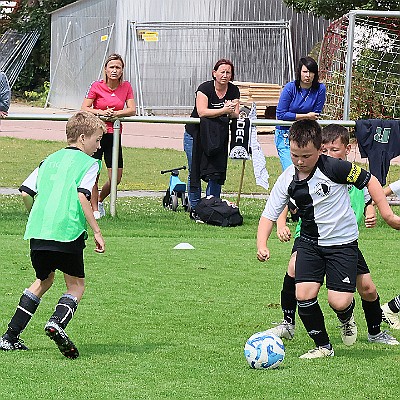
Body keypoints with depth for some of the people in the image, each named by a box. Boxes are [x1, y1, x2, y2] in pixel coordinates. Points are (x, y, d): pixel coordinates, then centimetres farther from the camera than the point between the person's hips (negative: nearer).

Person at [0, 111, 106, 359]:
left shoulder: (50, 160, 20)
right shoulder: (89, 163, 2)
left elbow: (26, 192, 16)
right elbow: (82, 196, -14)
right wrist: (97, 232, -12)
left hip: (37, 232, 6)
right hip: (68, 233, -6)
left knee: (43, 280, 25)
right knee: (77, 285, 8)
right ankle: (57, 323, -22)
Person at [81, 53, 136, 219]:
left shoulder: (126, 87, 3)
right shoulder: (97, 86, -5)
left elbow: (132, 110, -3)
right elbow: (84, 108, -6)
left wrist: (115, 113, -18)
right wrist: (101, 113, -20)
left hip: (114, 135, 3)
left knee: (116, 178, 2)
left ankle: (99, 199, 30)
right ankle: (95, 209, 10)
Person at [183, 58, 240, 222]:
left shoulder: (233, 91, 0)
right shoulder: (205, 88, -14)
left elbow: (235, 115, -5)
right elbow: (202, 112, -26)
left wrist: (231, 111, -29)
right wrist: (223, 110, -36)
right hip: (195, 134, -4)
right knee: (195, 172, -4)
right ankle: (194, 209, 4)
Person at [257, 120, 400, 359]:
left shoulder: (334, 168, -18)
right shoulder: (287, 180, -6)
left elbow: (370, 181, -7)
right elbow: (269, 215, 0)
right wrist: (262, 245, -16)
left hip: (342, 242, -4)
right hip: (310, 242, 4)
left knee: (339, 302, -13)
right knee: (304, 295, -13)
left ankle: (347, 317, 27)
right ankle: (323, 347, 7)